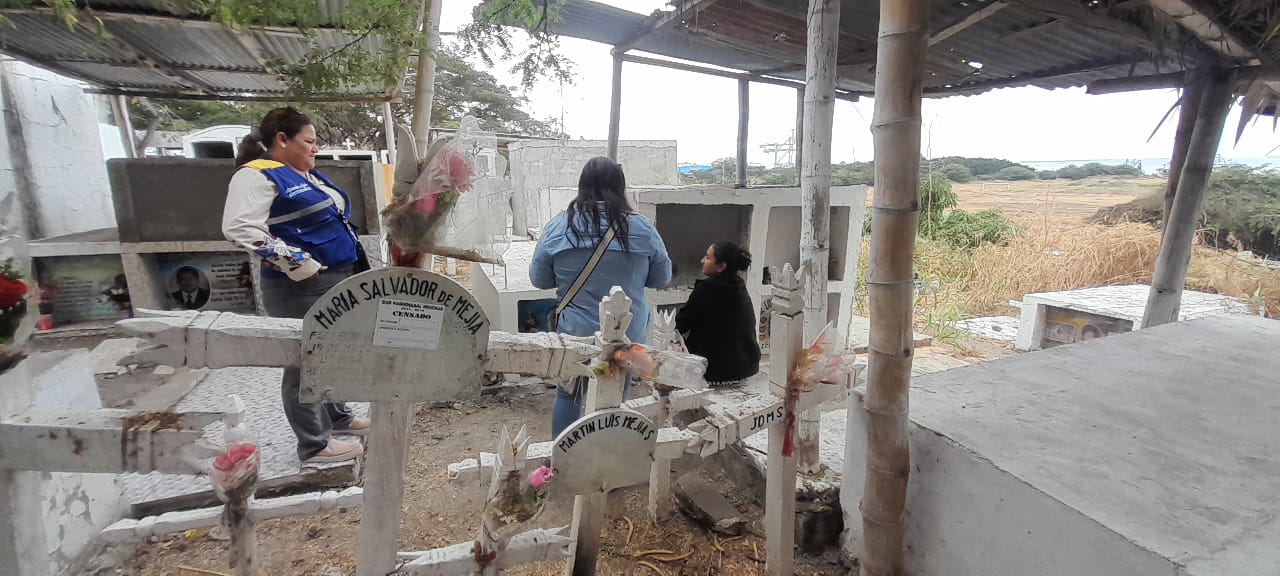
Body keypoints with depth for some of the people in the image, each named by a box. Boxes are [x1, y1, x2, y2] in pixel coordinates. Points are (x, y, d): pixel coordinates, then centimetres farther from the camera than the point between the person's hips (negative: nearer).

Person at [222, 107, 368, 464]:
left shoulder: (308, 175, 16)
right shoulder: (259, 175, -13)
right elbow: (240, 227, -26)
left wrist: (354, 264, 19)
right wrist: (296, 263, -25)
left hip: (339, 280, 10)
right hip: (302, 288, -10)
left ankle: (338, 417, 38)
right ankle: (314, 445, 12)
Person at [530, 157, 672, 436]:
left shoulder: (558, 226, -9)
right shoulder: (642, 228, -9)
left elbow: (539, 279, 1)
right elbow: (662, 278, 3)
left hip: (576, 332, 0)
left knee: (568, 396, 20)